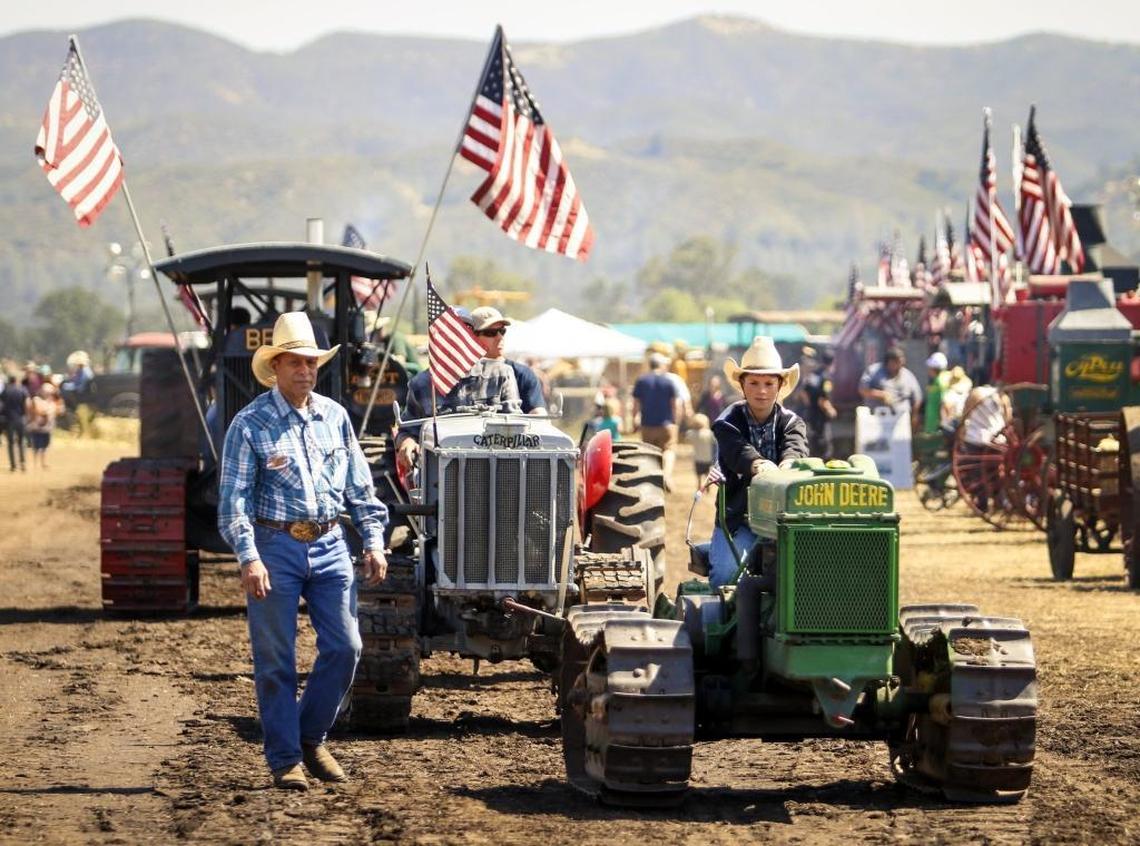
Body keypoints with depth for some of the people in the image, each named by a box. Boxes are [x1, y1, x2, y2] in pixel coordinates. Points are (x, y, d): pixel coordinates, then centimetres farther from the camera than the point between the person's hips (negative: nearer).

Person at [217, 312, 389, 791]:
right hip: (275, 546, -4)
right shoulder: (251, 424, -4)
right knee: (276, 659, 0)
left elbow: (360, 487, 16)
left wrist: (373, 541, 7)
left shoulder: (335, 417, 10)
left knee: (344, 647, 0)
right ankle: (284, 760, 8)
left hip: (329, 545, 4)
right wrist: (248, 557, -18)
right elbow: (233, 498, -8)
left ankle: (311, 738, 19)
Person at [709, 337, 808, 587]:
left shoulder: (791, 423, 8)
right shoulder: (728, 423, 2)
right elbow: (738, 451, -22)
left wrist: (788, 465, -42)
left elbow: (795, 448, -17)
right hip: (738, 518, -1)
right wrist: (758, 465, -46)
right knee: (727, 573, -26)